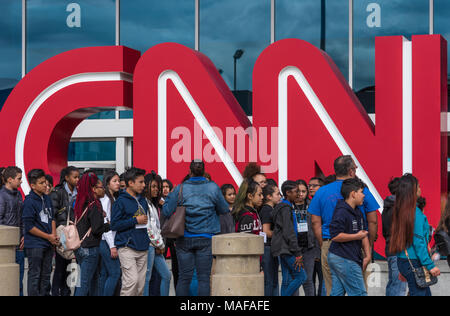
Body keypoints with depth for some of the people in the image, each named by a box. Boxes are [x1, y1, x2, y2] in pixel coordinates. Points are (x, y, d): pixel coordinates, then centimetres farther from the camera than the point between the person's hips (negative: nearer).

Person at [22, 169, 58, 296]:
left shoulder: (47, 199, 10)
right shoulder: (29, 202, -14)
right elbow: (29, 227, -17)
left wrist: (54, 235, 2)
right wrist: (48, 237, -12)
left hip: (48, 244, 7)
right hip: (35, 245, -7)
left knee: (46, 274, 14)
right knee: (35, 275, -2)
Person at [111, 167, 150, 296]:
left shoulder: (142, 200, 15)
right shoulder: (121, 201, -5)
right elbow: (114, 225, -11)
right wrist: (136, 220, -13)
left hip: (143, 248, 7)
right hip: (127, 248, -7)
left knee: (141, 284, 5)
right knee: (132, 280, -17)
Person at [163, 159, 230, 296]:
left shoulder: (180, 188, -2)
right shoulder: (213, 187, -3)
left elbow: (167, 212, -1)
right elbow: (224, 210, 5)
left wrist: (169, 196, 16)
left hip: (184, 239, 1)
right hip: (206, 238, -1)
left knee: (184, 277, 5)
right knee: (204, 277, 2)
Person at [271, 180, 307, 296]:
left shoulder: (289, 207, 18)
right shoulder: (285, 208, -14)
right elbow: (289, 233, -18)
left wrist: (297, 252, 19)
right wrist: (298, 253, -18)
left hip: (285, 249, 10)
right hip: (285, 248, -10)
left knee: (287, 279, 8)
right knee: (301, 276, -10)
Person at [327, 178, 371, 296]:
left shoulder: (357, 212, 16)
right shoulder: (341, 212, -14)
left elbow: (364, 234, 17)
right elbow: (335, 236, -22)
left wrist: (368, 255, 7)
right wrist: (357, 236, -14)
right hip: (344, 259, -9)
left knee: (337, 292, 9)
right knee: (359, 293, -5)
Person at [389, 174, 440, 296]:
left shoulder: (399, 211, 8)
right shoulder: (415, 212, -17)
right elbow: (418, 242, -18)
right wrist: (430, 265, -15)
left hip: (402, 260, 9)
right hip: (413, 263, -9)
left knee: (426, 292, 14)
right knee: (419, 293, -4)